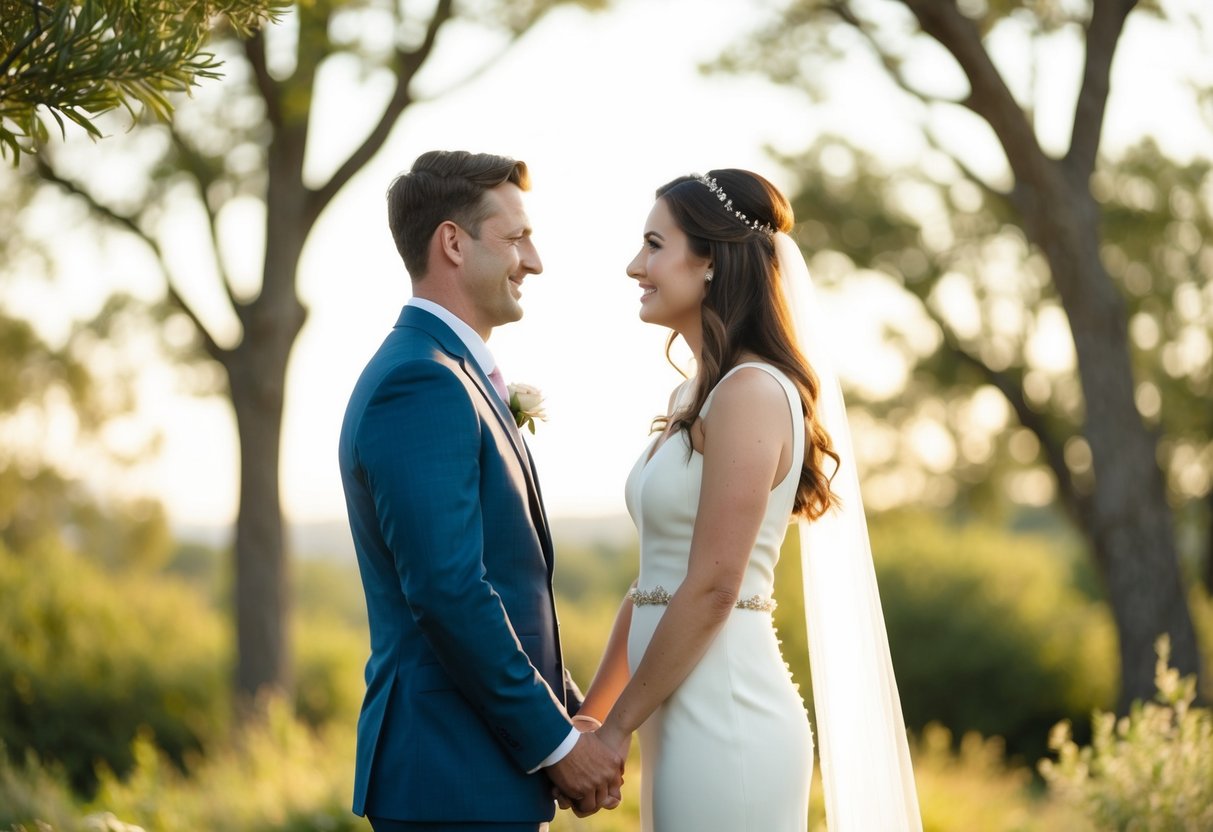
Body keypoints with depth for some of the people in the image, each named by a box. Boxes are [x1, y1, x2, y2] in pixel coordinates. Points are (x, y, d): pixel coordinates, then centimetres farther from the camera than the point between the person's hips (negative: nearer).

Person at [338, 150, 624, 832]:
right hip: (455, 777, -10)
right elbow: (448, 592, -23)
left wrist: (574, 719, 10)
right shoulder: (421, 385, -16)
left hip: (491, 766, 10)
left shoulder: (455, 378, 16)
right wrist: (557, 741, -15)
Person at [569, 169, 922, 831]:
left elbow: (712, 587, -17)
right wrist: (591, 715, 13)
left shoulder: (751, 392, -14)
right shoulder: (695, 397, 14)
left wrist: (619, 725, -11)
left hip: (725, 718, -8)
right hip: (686, 720, 8)